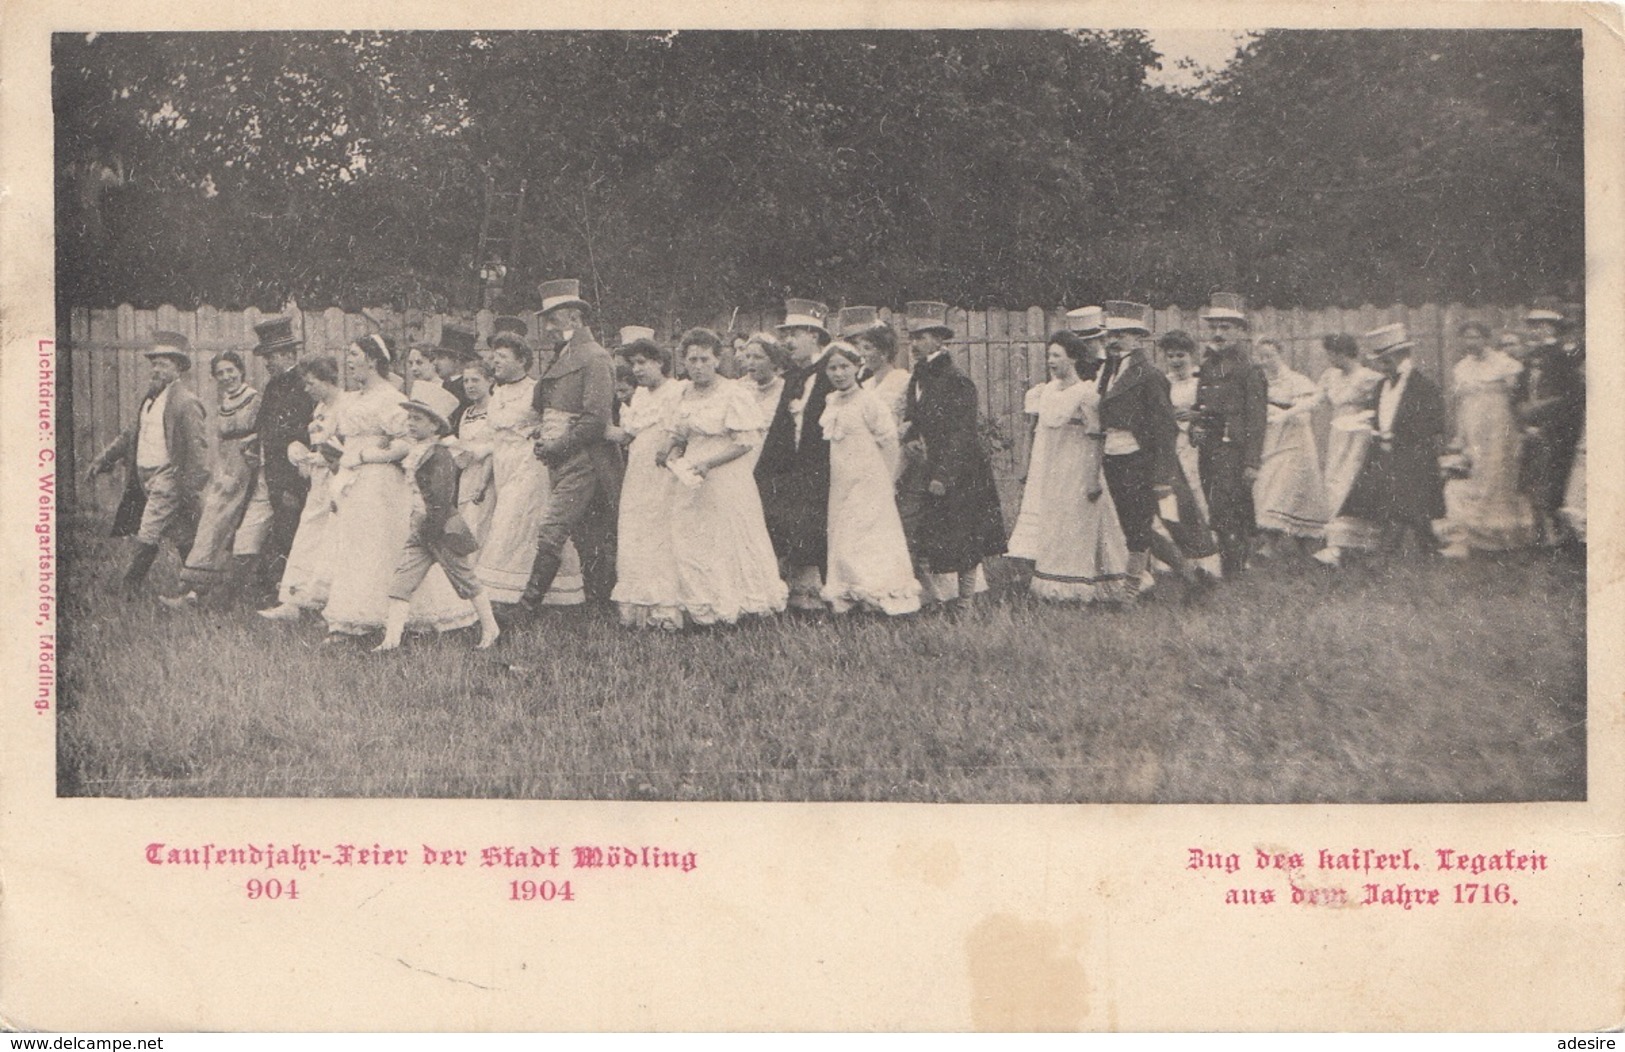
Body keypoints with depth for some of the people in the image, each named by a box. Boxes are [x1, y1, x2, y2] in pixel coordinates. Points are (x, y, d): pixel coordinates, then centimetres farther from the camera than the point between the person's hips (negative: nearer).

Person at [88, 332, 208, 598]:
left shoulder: (185, 403, -11)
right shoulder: (150, 398, 15)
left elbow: (197, 449, -14)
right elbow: (132, 434, 24)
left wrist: (193, 491, -17)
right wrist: (104, 458, 16)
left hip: (168, 479, -8)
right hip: (146, 479, 8)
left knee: (147, 538, -11)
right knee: (182, 539, 11)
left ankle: (128, 593, -7)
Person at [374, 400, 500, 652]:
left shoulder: (440, 455, -13)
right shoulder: (410, 455, 12)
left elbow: (441, 497, -18)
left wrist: (430, 527, -18)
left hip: (442, 529, -8)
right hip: (419, 531, 8)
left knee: (467, 581, 4)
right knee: (400, 582, -4)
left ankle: (490, 630, 17)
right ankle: (391, 638, -8)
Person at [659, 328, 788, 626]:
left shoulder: (733, 395, -10)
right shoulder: (682, 396, 9)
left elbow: (743, 442, -12)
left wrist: (708, 463, -20)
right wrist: (670, 453, -3)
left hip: (725, 479, -6)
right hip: (690, 481, 6)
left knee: (729, 544, 1)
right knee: (689, 544, 5)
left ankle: (731, 603, 10)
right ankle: (699, 605, 13)